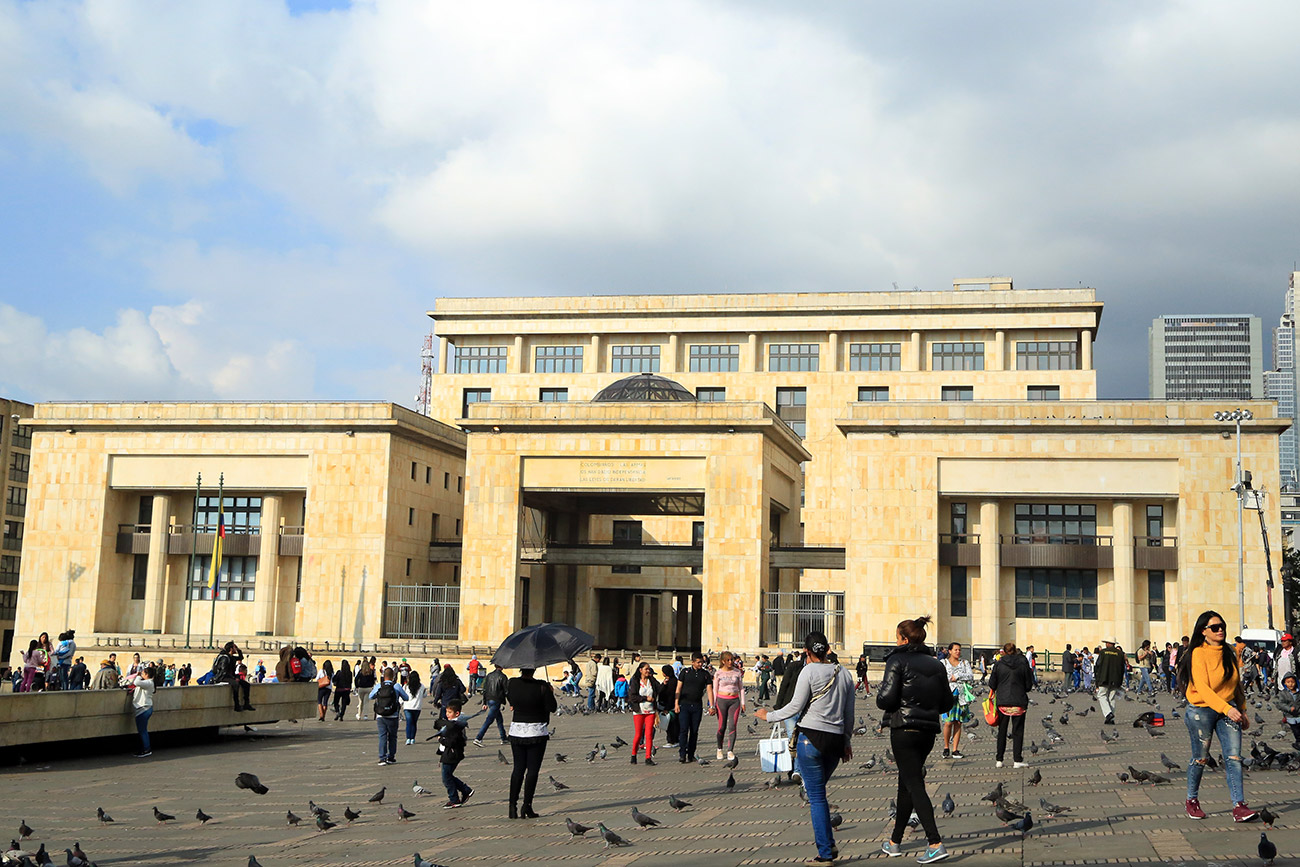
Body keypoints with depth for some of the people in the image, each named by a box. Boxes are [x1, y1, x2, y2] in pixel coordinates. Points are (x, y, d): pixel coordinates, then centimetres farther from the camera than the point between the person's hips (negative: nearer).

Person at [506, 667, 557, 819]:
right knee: (532, 769, 3)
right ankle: (527, 805, 0)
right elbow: (552, 707, -11)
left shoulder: (512, 683, -4)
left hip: (516, 731, 4)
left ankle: (513, 805, 9)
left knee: (518, 768, 12)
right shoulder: (542, 686, -16)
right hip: (537, 732, -4)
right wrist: (550, 692, 4)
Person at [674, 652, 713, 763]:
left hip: (697, 706, 2)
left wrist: (711, 706, -5)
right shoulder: (685, 672, 2)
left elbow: (709, 690, 4)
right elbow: (678, 688, 3)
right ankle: (682, 755, -10)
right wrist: (676, 704, -5)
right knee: (684, 730, -10)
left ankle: (691, 755, 13)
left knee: (694, 731, 5)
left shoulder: (705, 674, 7)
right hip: (684, 705, -2)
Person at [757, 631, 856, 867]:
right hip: (836, 741, 6)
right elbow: (849, 714, 14)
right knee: (817, 792, 20)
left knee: (816, 796, -1)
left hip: (811, 738, -6)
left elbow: (795, 707, -7)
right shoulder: (844, 674, 9)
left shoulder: (809, 671, -8)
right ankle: (829, 844, 13)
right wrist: (847, 741, 24)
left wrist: (768, 715, 6)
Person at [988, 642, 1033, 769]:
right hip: (1019, 702, -1)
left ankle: (999, 760, 12)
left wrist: (993, 691, 23)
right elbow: (1028, 684, 1)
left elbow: (992, 684, 1)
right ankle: (1017, 760, 3)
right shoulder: (1023, 663, -4)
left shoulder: (998, 664, -3)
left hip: (1003, 702, 1)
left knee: (1002, 731, 11)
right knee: (1018, 731, 5)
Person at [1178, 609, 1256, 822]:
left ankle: (1239, 806, -10)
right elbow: (1202, 688, -20)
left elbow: (1236, 684, 18)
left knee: (1234, 757, -7)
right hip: (1201, 710, -5)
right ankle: (1192, 800, 24)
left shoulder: (1230, 652, 8)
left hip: (1228, 710, 5)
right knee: (1200, 758, 6)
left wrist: (1242, 711, 17)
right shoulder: (1198, 653, -12)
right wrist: (1226, 708, -29)